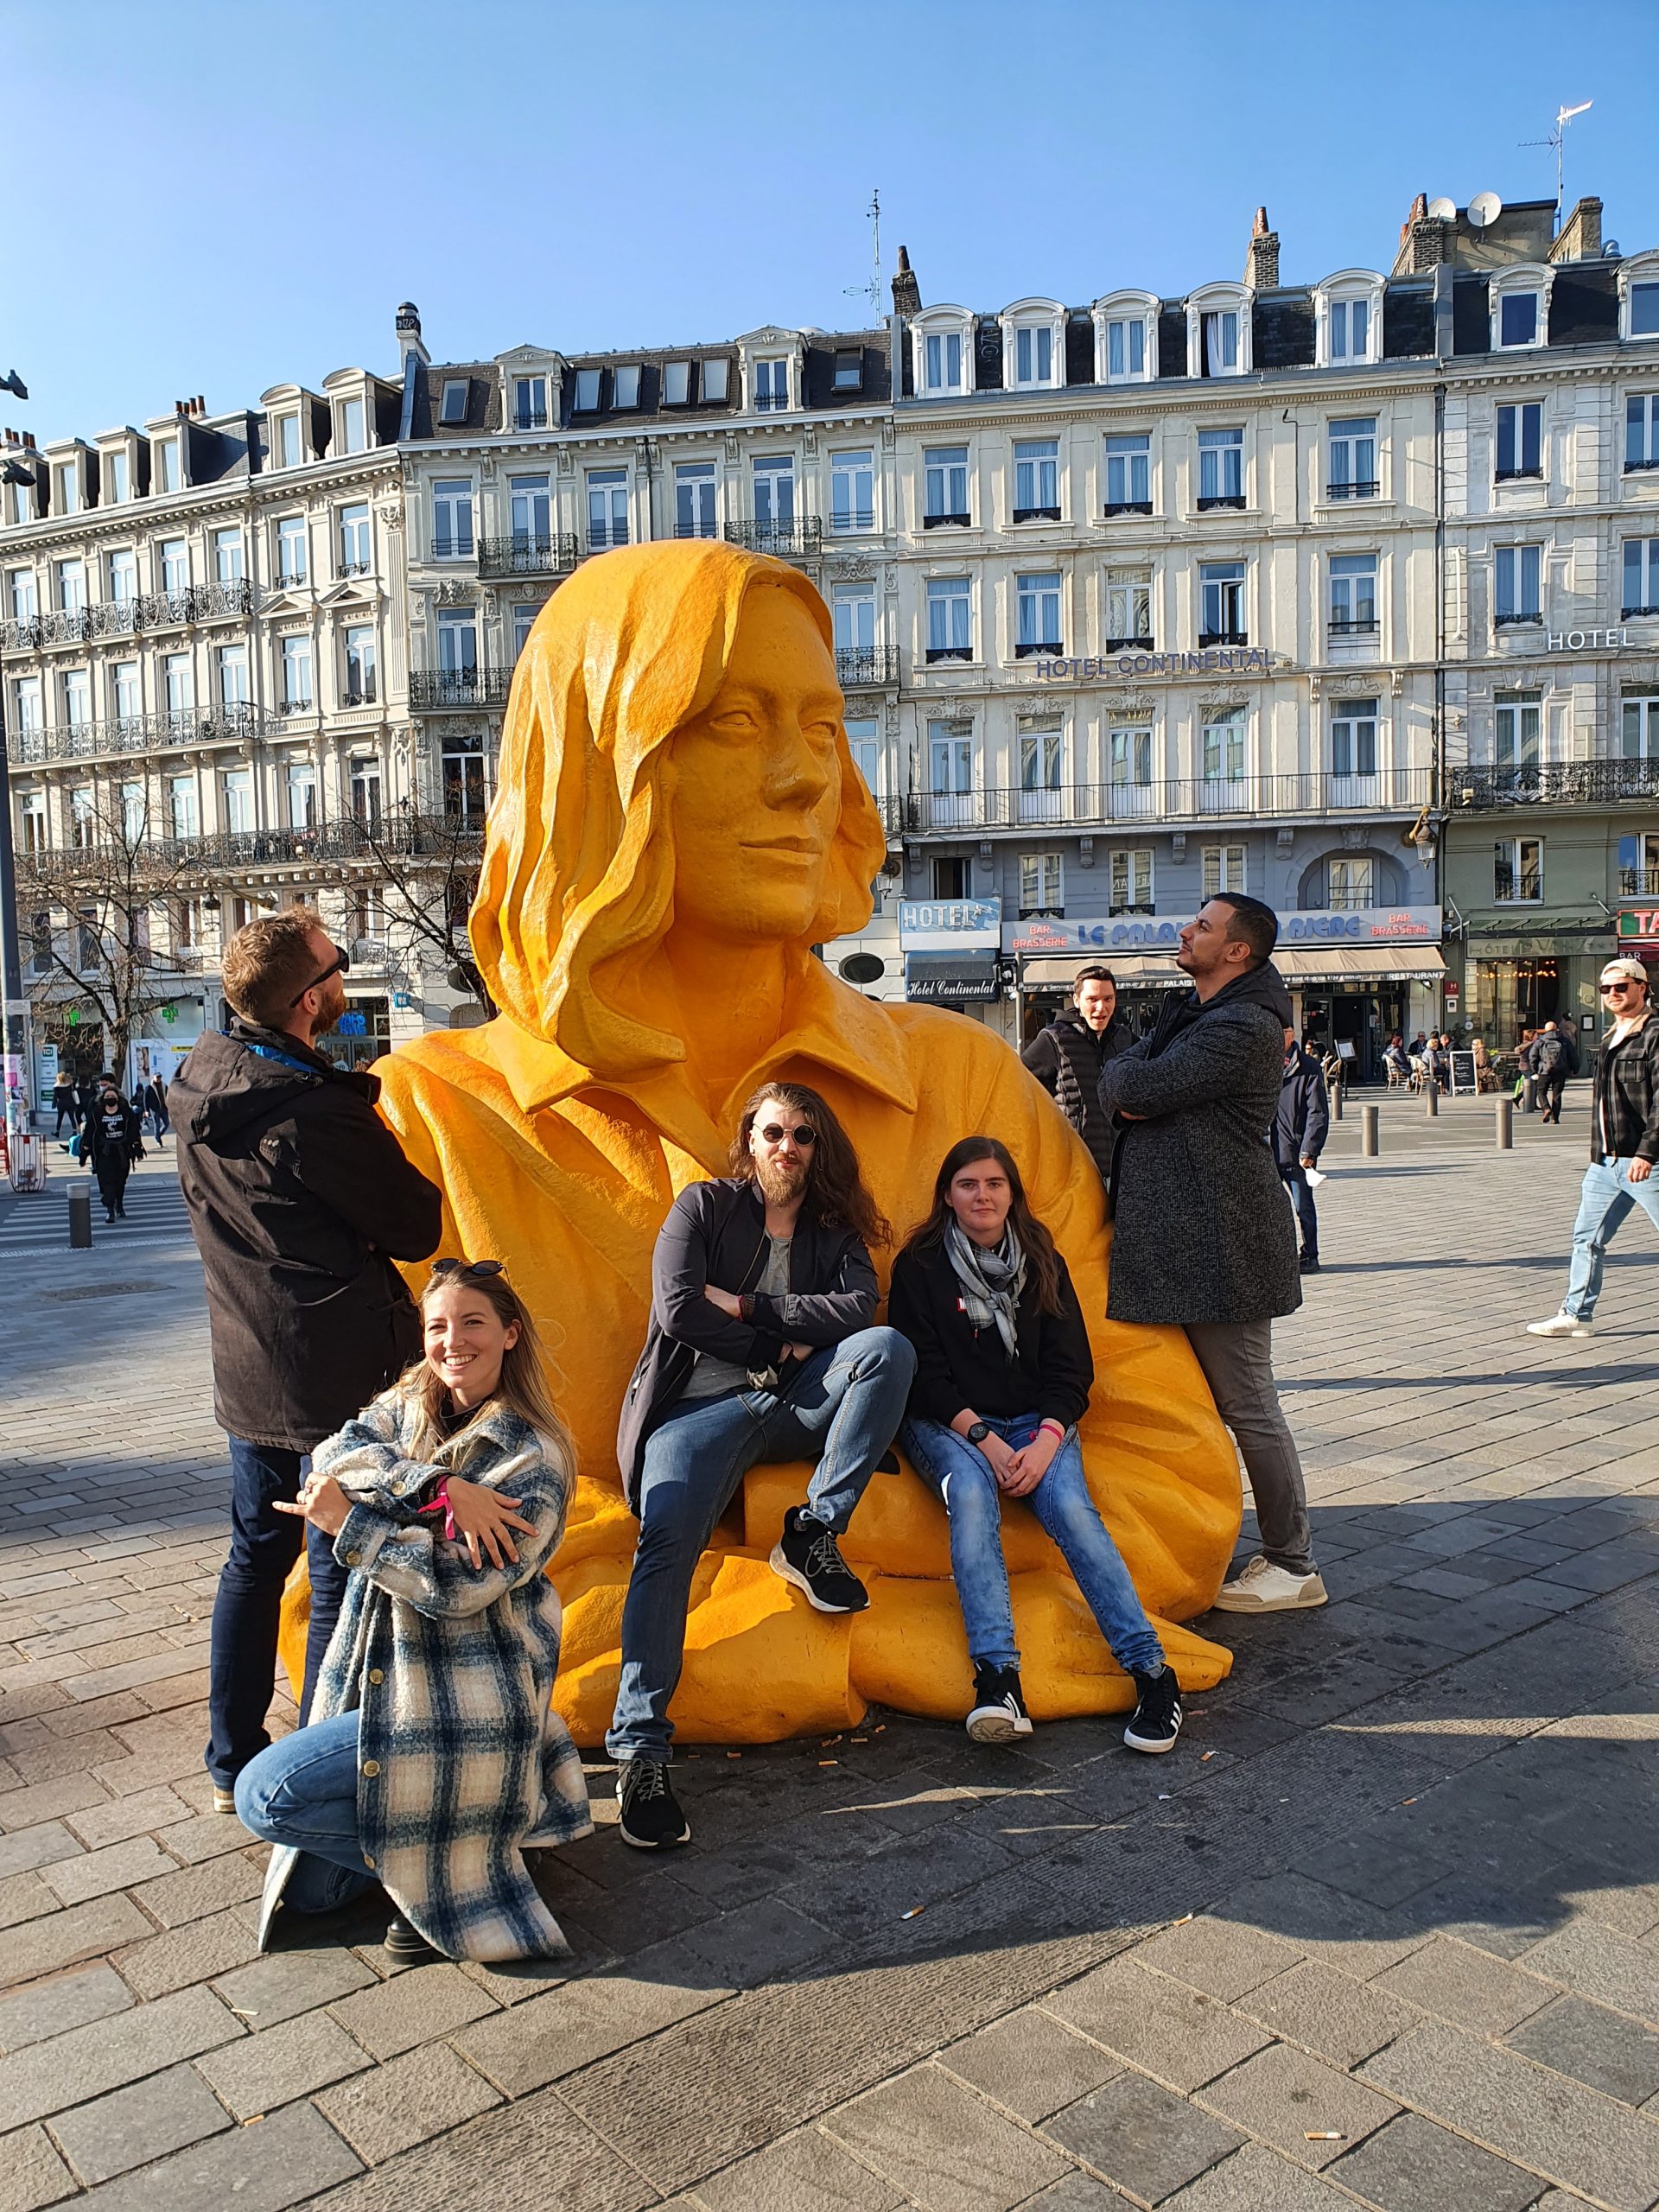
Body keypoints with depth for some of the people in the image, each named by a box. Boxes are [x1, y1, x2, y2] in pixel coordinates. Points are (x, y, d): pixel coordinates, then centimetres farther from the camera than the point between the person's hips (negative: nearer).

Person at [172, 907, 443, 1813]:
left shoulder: (199, 1077, 0)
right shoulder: (317, 1116, -25)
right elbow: (417, 1229, -14)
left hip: (245, 1366, 8)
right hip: (338, 1374, -8)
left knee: (256, 1554, 21)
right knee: (343, 1578, 5)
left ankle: (233, 1762, 34)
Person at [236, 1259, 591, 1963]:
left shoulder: (533, 1457, -17)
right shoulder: (409, 1404, 3)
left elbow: (457, 1586, -22)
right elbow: (331, 1459, -15)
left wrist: (348, 1523, -22)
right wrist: (439, 1489, -27)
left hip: (462, 1700, -7)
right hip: (381, 1674, 7)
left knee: (263, 1795, -11)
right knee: (309, 1893, 9)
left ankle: (443, 1859, 2)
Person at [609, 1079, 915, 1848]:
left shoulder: (835, 1229, 15)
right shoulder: (704, 1206, 8)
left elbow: (859, 1310, -5)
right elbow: (677, 1308, -6)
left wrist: (746, 1305, -9)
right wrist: (780, 1344, -4)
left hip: (796, 1405, 3)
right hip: (704, 1403, -3)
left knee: (889, 1349, -24)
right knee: (668, 1538, -29)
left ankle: (813, 1533, -19)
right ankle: (639, 1749, -23)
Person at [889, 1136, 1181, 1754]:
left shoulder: (1042, 1262, 11)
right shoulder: (920, 1266, 2)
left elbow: (1070, 1367, 6)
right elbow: (922, 1372, -4)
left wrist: (1048, 1436, -13)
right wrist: (982, 1437, -17)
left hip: (1035, 1422, 2)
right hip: (945, 1425, -2)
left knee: (1068, 1504, -27)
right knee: (971, 1492, -34)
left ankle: (1150, 1669, -30)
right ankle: (997, 1679, -44)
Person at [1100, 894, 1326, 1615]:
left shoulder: (1243, 1028, -17)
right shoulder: (1189, 1012, 17)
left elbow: (1139, 1087, -21)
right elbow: (1116, 1078, 18)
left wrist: (1130, 1081, 0)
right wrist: (1133, 1088, -3)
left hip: (1221, 1244, -10)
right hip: (1177, 1238, 10)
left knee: (1248, 1405, -2)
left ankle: (1293, 1565, 10)